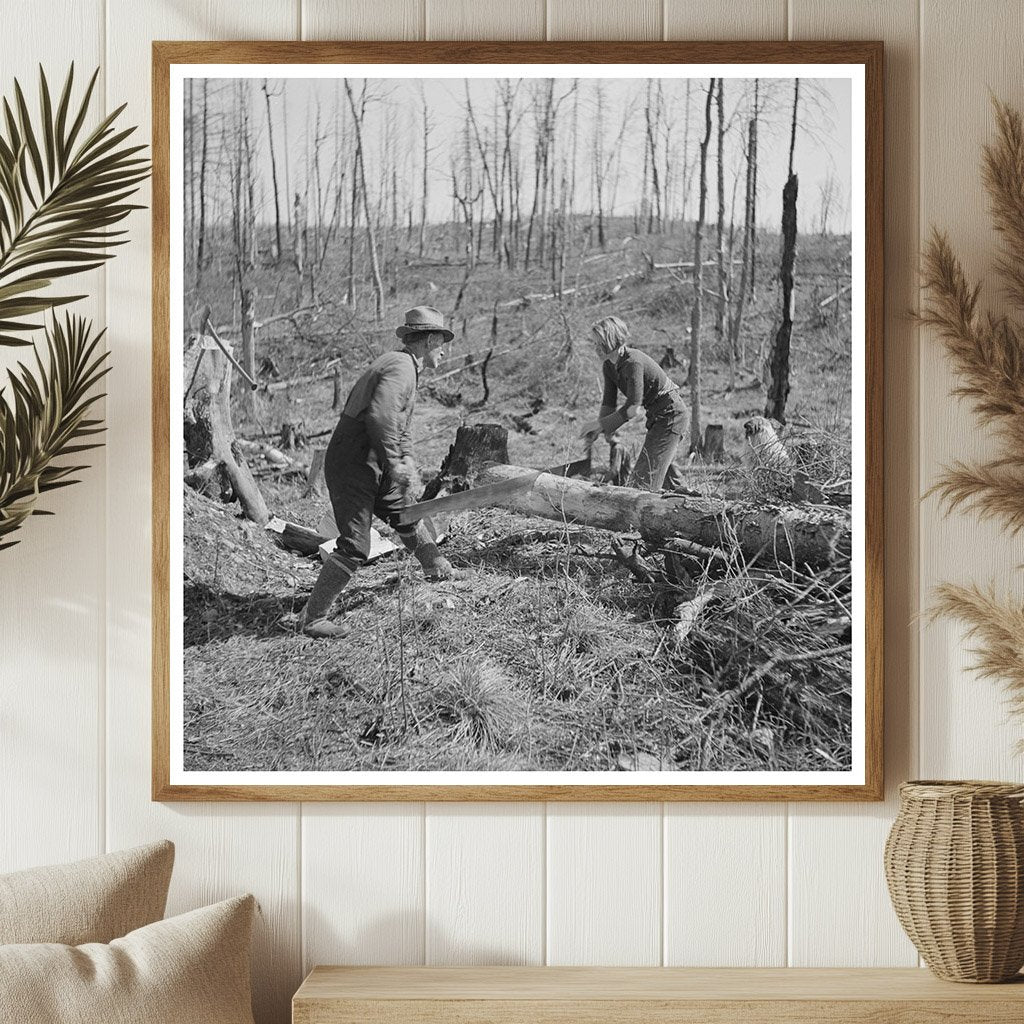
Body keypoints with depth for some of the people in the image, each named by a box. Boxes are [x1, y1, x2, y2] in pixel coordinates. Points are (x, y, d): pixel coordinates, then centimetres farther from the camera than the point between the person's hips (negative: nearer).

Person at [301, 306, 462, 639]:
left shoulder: (399, 365, 16)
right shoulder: (401, 367, -17)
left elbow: (398, 425, 26)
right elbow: (379, 418, -31)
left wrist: (407, 461, 16)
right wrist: (394, 463, -21)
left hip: (371, 465, 10)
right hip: (352, 465, -10)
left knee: (405, 511, 27)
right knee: (354, 547, -11)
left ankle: (435, 567, 50)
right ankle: (313, 619, -6)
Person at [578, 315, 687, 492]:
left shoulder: (633, 363, -29)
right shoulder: (608, 366, -1)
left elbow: (634, 408, -30)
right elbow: (609, 403, 1)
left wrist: (600, 424, -26)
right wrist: (600, 429, -17)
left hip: (670, 412, -10)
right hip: (656, 414, 10)